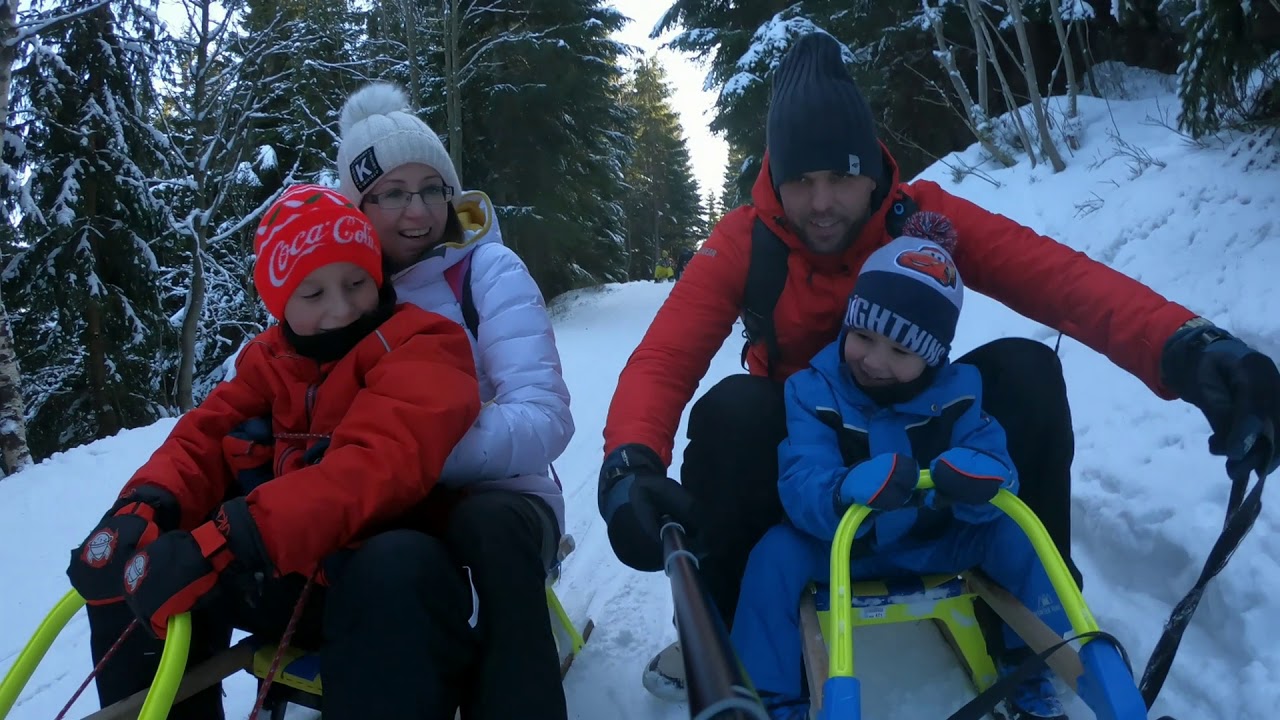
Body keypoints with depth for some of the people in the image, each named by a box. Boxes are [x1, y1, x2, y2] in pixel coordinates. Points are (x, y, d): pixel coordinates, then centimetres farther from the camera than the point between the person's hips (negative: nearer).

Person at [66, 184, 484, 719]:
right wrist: (145, 506, -22)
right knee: (136, 557, -8)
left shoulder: (420, 345, -8)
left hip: (393, 566, -6)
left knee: (395, 571, -40)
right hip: (296, 575, 6)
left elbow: (380, 463, -26)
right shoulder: (271, 361, 12)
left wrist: (231, 542, -38)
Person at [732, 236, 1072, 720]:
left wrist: (978, 478, -47)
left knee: (1012, 536, -19)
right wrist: (845, 493, -54)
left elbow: (997, 469, -20)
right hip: (839, 547, -1)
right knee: (776, 555, -28)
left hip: (932, 544, 2)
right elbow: (799, 485, -30)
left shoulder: (956, 391, -12)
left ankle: (1032, 674, 2)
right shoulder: (813, 390, -17)